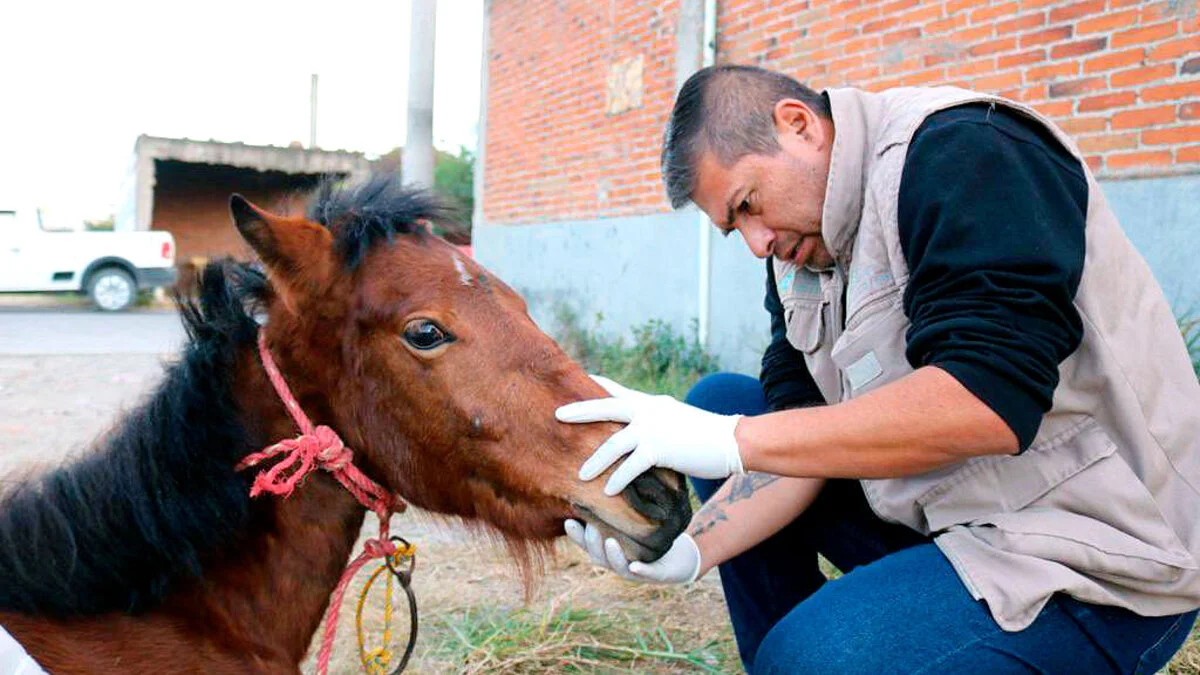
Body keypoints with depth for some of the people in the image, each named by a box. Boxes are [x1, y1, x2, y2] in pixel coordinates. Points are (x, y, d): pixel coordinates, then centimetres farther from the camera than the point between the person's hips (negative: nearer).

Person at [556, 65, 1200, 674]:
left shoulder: (962, 152, -18)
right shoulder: (800, 251, 6)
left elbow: (990, 404, -30)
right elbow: (803, 432, 2)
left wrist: (733, 440, -30)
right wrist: (690, 549, -14)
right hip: (937, 514, 8)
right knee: (718, 400, 5)